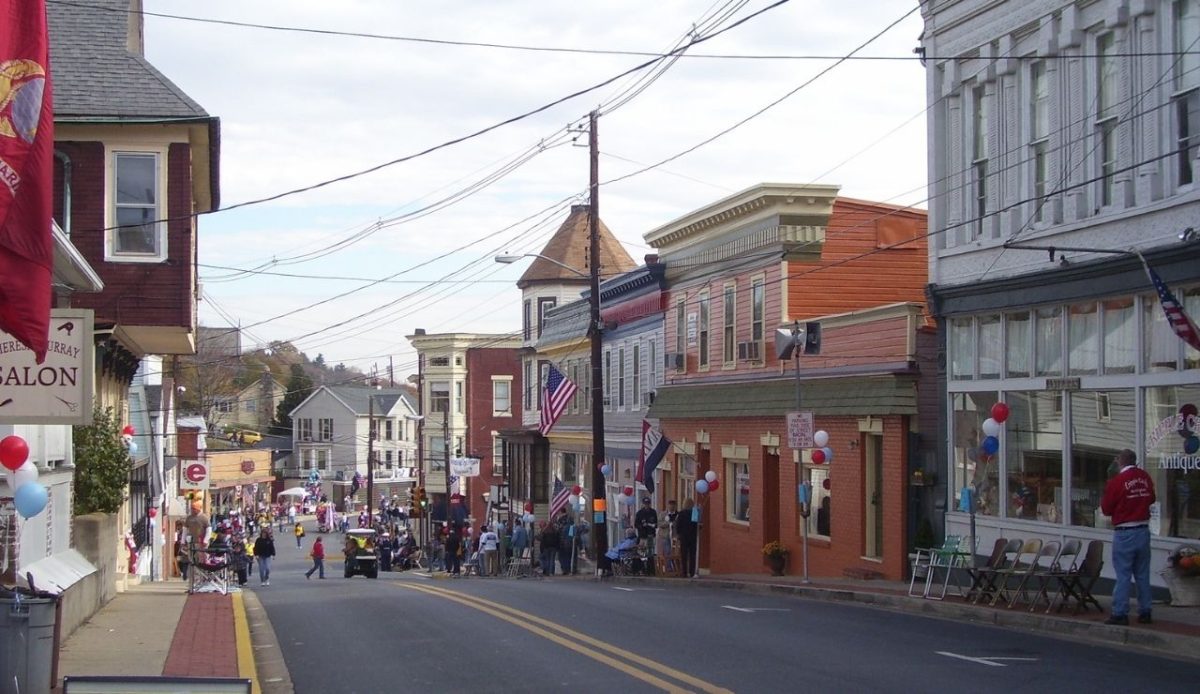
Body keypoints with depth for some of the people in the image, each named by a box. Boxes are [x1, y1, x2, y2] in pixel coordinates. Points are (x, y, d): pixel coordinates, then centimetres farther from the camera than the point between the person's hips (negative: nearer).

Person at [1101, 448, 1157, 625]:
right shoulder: (1145, 478, 1)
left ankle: (1120, 614, -3)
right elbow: (1152, 499, 17)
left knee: (1123, 575, -2)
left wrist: (1103, 499, 13)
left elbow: (1106, 509, -5)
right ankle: (1145, 612, 14)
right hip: (1144, 530, 5)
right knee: (1143, 575, 12)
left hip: (1125, 533, -5)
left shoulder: (1116, 482, -14)